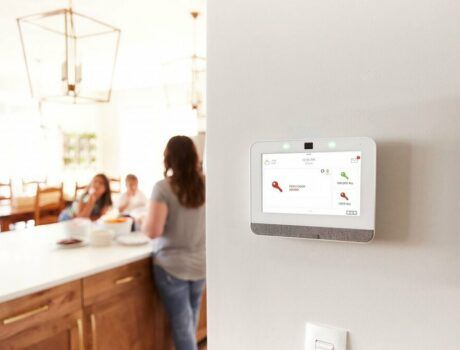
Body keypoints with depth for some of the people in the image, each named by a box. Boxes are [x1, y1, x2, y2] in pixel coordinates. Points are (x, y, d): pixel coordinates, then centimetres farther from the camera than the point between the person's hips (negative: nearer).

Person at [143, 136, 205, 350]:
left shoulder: (163, 188, -17)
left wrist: (143, 222, 2)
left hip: (172, 266, -4)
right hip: (200, 265, 5)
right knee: (191, 318, 26)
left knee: (182, 325, 11)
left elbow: (153, 231, -20)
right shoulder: (204, 185, -4)